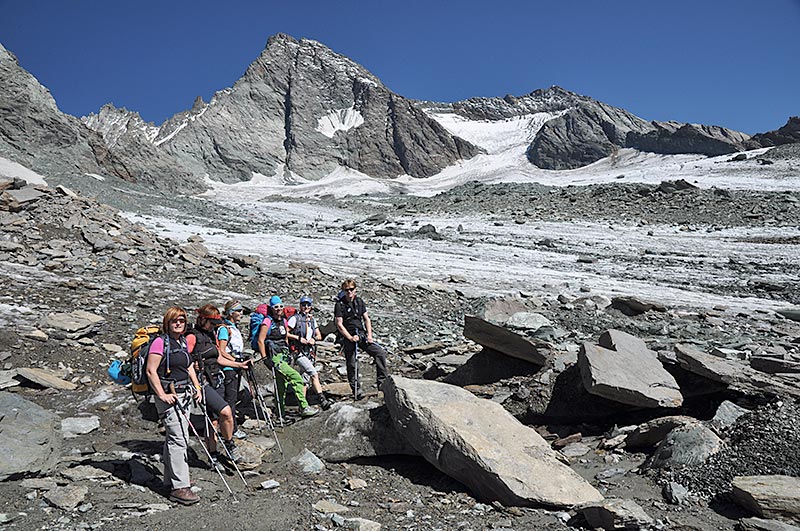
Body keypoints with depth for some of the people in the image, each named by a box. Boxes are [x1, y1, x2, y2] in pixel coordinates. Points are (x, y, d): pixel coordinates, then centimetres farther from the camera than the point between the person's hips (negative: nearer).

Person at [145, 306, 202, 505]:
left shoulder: (184, 342, 13)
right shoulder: (160, 342, -11)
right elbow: (151, 371, -14)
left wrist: (197, 388, 13)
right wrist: (162, 395, -18)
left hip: (183, 394, 8)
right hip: (168, 395, -8)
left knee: (174, 438, 14)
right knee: (178, 438, -12)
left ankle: (170, 481, 25)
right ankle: (180, 487, -10)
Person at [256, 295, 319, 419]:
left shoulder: (283, 321, 13)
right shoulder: (268, 321, -10)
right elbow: (260, 340, -12)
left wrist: (287, 353, 19)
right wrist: (265, 358, -14)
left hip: (283, 356, 8)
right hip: (274, 357, -8)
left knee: (281, 386, 10)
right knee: (296, 377, -16)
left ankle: (281, 415, 18)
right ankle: (304, 408, -14)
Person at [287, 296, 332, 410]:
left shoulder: (312, 320, 15)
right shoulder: (295, 318, -3)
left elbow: (319, 336, 19)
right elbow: (285, 333, -6)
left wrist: (314, 338, -2)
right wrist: (299, 338, -14)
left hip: (309, 352, 6)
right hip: (298, 352, -6)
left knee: (305, 378, 8)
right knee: (314, 373, -21)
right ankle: (322, 400, -24)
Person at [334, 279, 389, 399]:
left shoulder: (359, 301, 9)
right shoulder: (340, 304, -6)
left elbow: (367, 319, 10)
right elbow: (339, 325, -10)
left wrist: (369, 335, -3)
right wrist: (350, 337, -19)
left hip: (362, 334, 4)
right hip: (348, 337, -4)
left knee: (380, 353, -9)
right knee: (352, 365, -2)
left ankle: (382, 381, -3)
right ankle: (356, 390, 10)